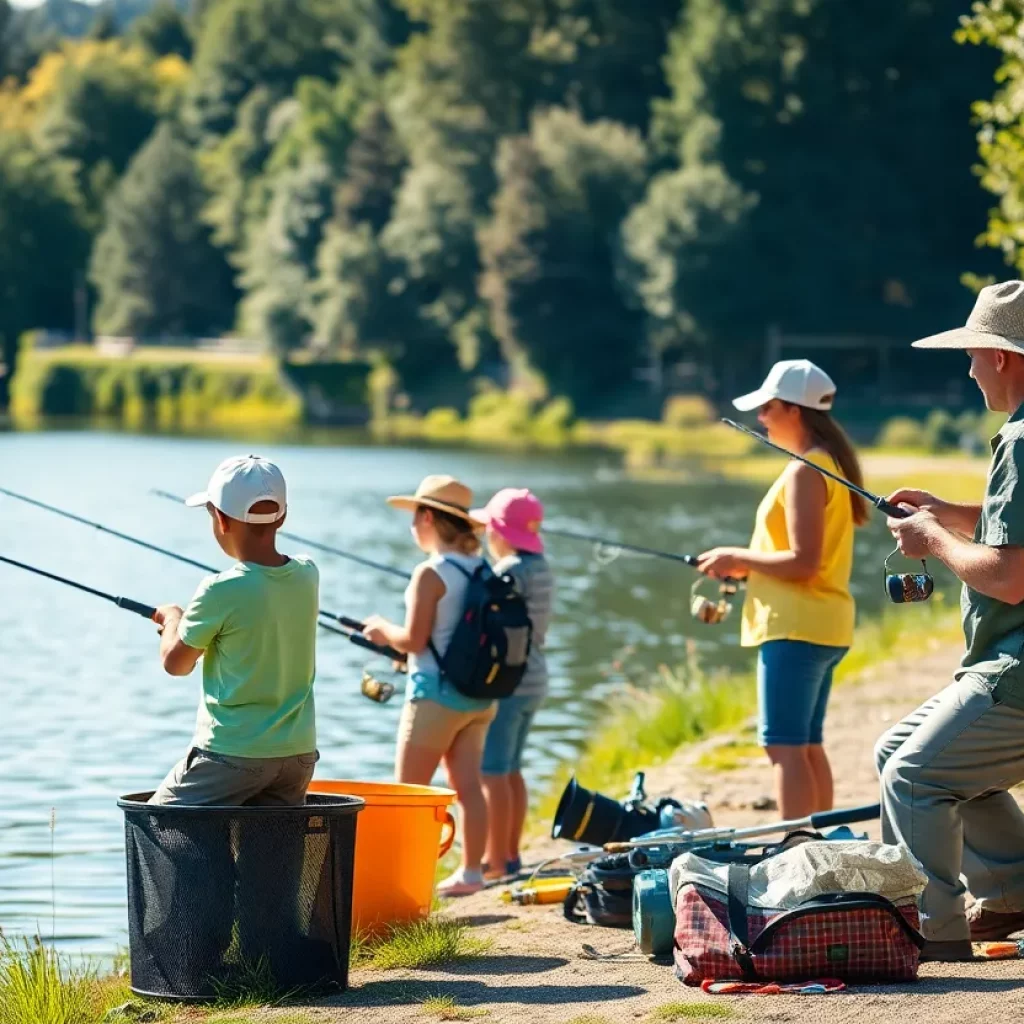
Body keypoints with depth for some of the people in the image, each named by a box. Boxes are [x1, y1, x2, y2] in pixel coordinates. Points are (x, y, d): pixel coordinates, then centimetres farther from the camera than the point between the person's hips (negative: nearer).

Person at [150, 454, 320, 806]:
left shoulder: (221, 592, -18)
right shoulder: (307, 576, 1)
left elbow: (176, 664, -3)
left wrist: (172, 619, 16)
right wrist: (191, 620, 24)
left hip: (233, 753, -6)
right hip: (298, 752, 6)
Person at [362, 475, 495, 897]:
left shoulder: (431, 573, -16)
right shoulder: (481, 570, 6)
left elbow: (414, 639, -18)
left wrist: (383, 630, 2)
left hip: (436, 695, -7)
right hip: (478, 696, 8)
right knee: (468, 786, 10)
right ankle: (470, 871, 12)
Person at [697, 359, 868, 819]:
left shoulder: (804, 471, -15)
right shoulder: (832, 464, 15)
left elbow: (803, 561, -22)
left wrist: (738, 557, -10)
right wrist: (750, 567, 13)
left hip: (794, 626, -10)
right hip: (823, 624, 10)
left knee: (785, 746, -9)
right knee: (807, 745, 14)